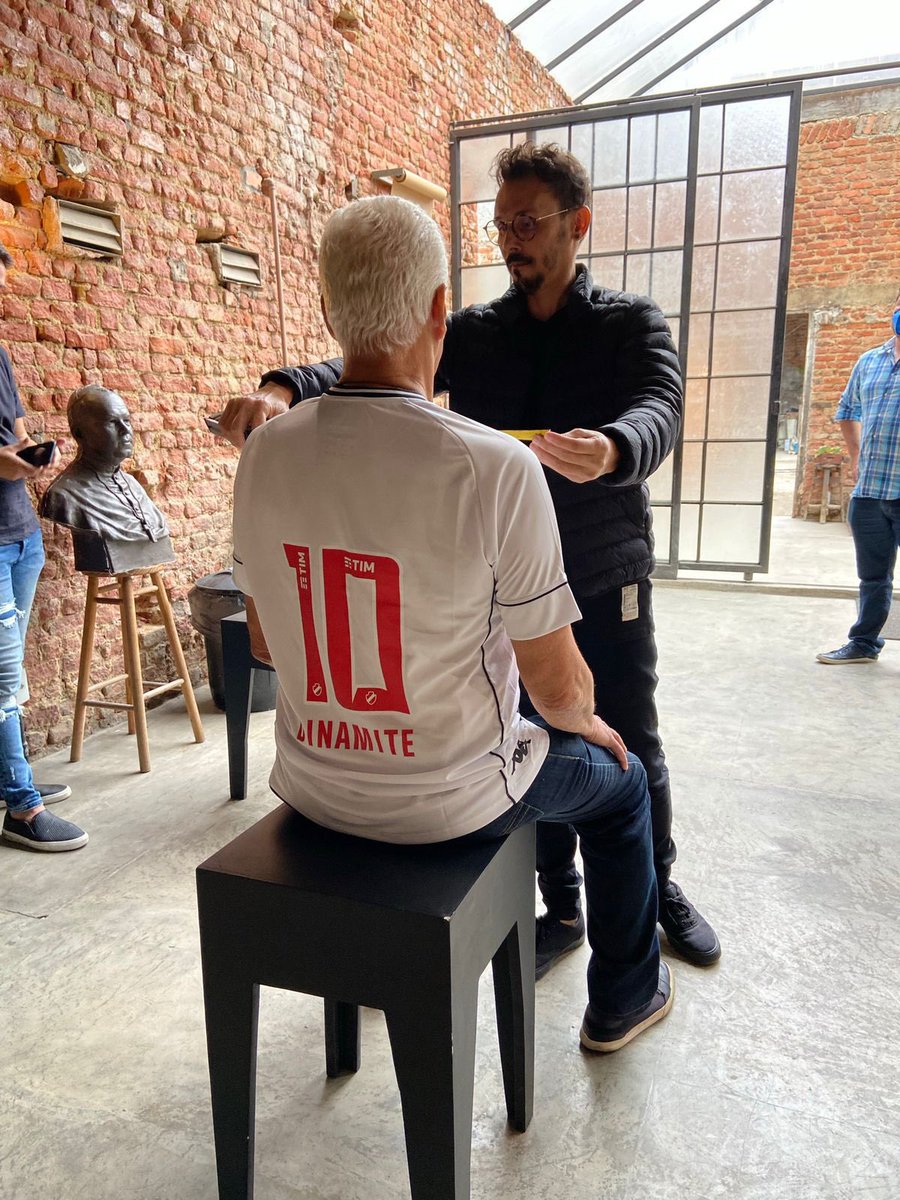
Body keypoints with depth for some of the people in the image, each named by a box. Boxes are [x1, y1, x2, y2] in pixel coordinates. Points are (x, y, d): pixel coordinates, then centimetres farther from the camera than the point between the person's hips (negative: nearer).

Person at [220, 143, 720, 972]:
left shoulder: (633, 323, -2)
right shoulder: (474, 333, 5)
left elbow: (659, 413, -21)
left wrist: (609, 450, -45)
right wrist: (284, 387, -29)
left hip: (607, 583, -1)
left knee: (632, 747, 11)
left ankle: (661, 890, 37)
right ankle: (562, 909, 32)